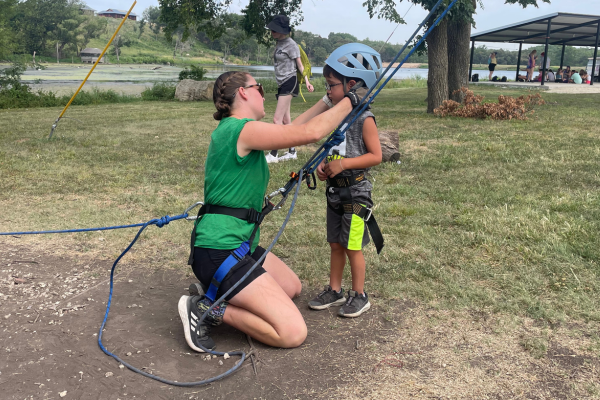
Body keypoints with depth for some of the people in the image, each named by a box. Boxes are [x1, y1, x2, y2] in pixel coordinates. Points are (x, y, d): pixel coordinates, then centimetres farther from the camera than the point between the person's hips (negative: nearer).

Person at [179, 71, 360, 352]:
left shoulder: (229, 130, 14)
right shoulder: (241, 129, -16)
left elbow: (291, 129, 23)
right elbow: (311, 132, -20)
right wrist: (349, 102, -5)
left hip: (241, 244, 11)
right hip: (219, 251, -11)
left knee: (292, 287, 27)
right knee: (293, 333, -12)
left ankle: (215, 295, 16)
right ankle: (207, 310, -6)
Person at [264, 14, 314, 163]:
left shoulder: (290, 44, -10)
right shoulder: (279, 43, 13)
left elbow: (300, 64, -8)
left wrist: (306, 81, -18)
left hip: (289, 82, -9)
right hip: (281, 84, 9)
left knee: (277, 119, -13)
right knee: (285, 119, 10)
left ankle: (273, 154, -11)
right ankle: (292, 152, 17)